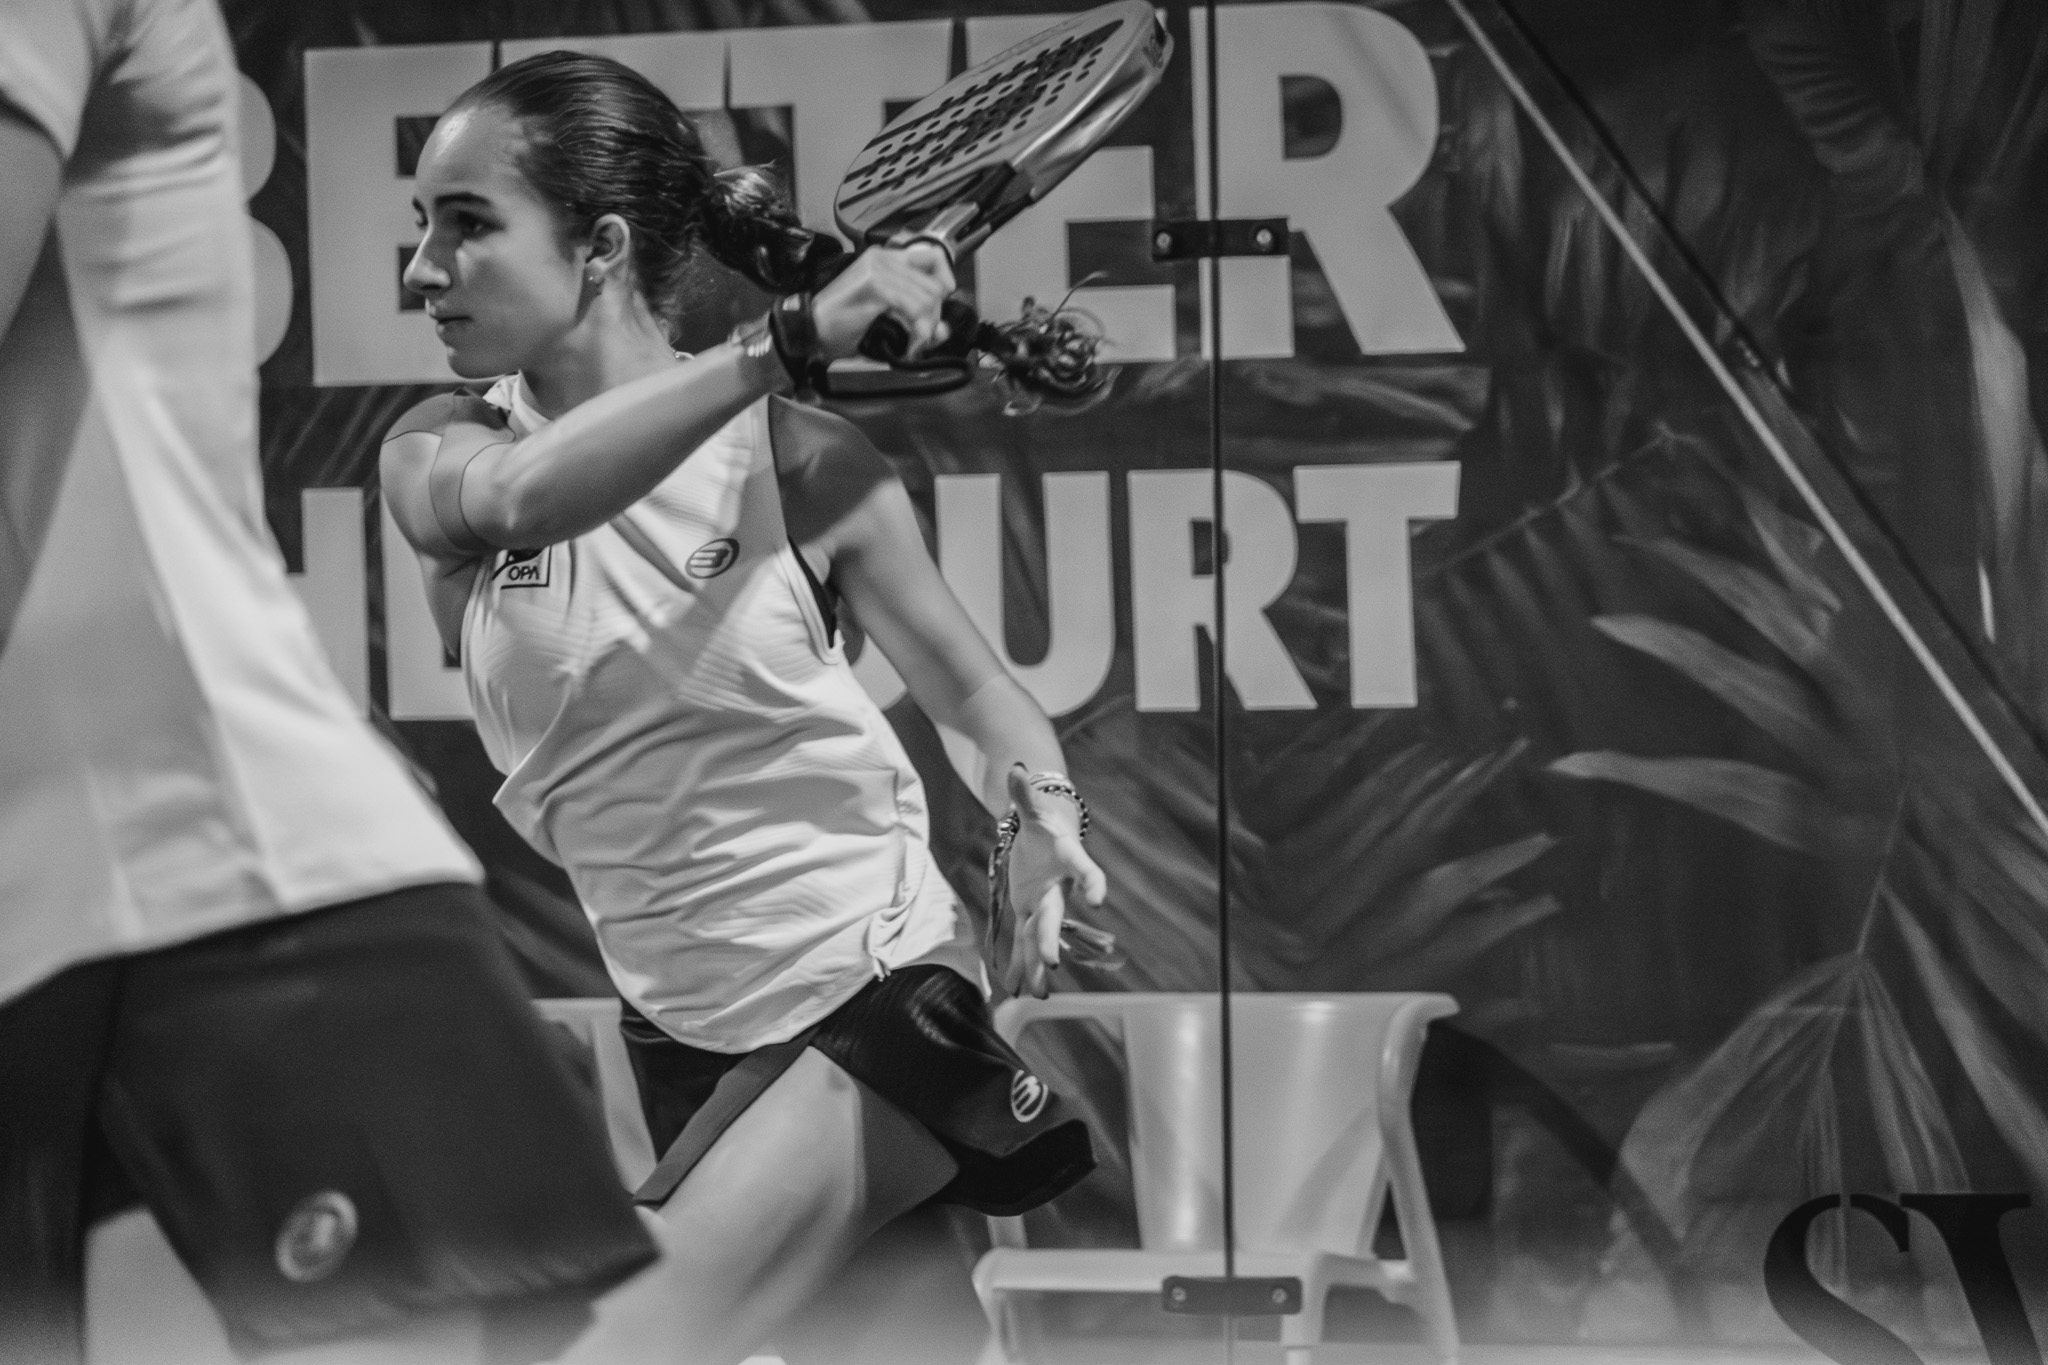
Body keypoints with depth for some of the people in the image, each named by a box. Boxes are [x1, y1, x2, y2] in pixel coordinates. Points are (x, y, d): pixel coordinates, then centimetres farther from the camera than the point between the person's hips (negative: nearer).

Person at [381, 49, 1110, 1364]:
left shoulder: (801, 461, -10)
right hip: (688, 1032, 4)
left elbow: (973, 684, 1)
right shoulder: (436, 453, -4)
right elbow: (520, 495, -27)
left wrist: (1045, 818, -21)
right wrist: (787, 341, -35)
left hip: (875, 981, -4)